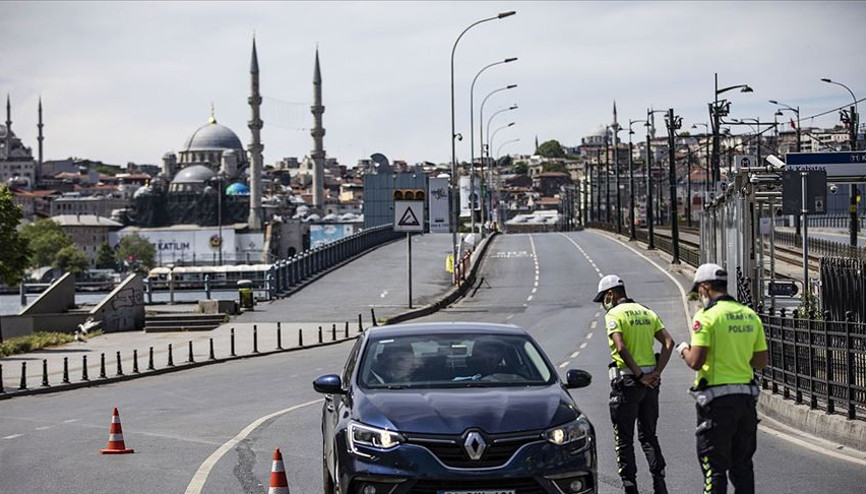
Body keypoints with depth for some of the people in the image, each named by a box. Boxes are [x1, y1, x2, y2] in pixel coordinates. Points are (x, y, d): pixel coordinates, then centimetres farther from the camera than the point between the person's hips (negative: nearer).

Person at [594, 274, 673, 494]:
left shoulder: (614, 315, -8)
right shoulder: (647, 313, 12)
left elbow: (621, 349, -22)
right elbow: (668, 343, 2)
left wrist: (639, 375, -16)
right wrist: (656, 372, -3)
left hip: (626, 381, -6)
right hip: (650, 382, 6)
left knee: (624, 439, 4)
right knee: (648, 435, 14)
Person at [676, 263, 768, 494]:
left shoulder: (706, 316, -11)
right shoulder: (750, 315, 9)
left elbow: (696, 361, -17)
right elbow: (761, 361, 11)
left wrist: (684, 350, 3)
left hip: (717, 400, -6)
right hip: (746, 396, 6)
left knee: (714, 466, -1)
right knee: (742, 464, 15)